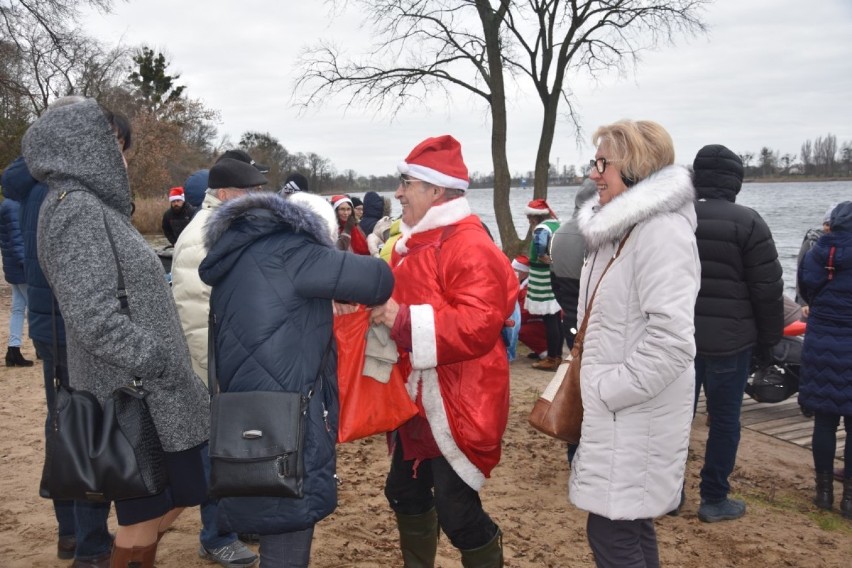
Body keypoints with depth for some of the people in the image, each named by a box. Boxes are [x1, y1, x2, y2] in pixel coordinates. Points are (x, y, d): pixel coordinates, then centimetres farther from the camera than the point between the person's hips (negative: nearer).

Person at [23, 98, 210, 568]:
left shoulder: (92, 206, 13)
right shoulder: (76, 209, -16)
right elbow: (97, 320, -25)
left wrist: (171, 367, 17)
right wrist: (167, 365, -18)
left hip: (146, 394, 9)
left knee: (171, 501, 19)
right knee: (142, 523, 5)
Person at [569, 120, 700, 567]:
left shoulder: (661, 231, -20)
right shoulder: (619, 226, 11)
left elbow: (672, 339, -28)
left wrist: (610, 390, -20)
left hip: (636, 414, -10)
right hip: (617, 409, 10)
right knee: (629, 526, 19)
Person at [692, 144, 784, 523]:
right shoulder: (747, 223, -10)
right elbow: (769, 290, -7)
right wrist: (768, 340, 4)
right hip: (728, 340, -4)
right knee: (724, 420, 7)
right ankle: (714, 500, 15)